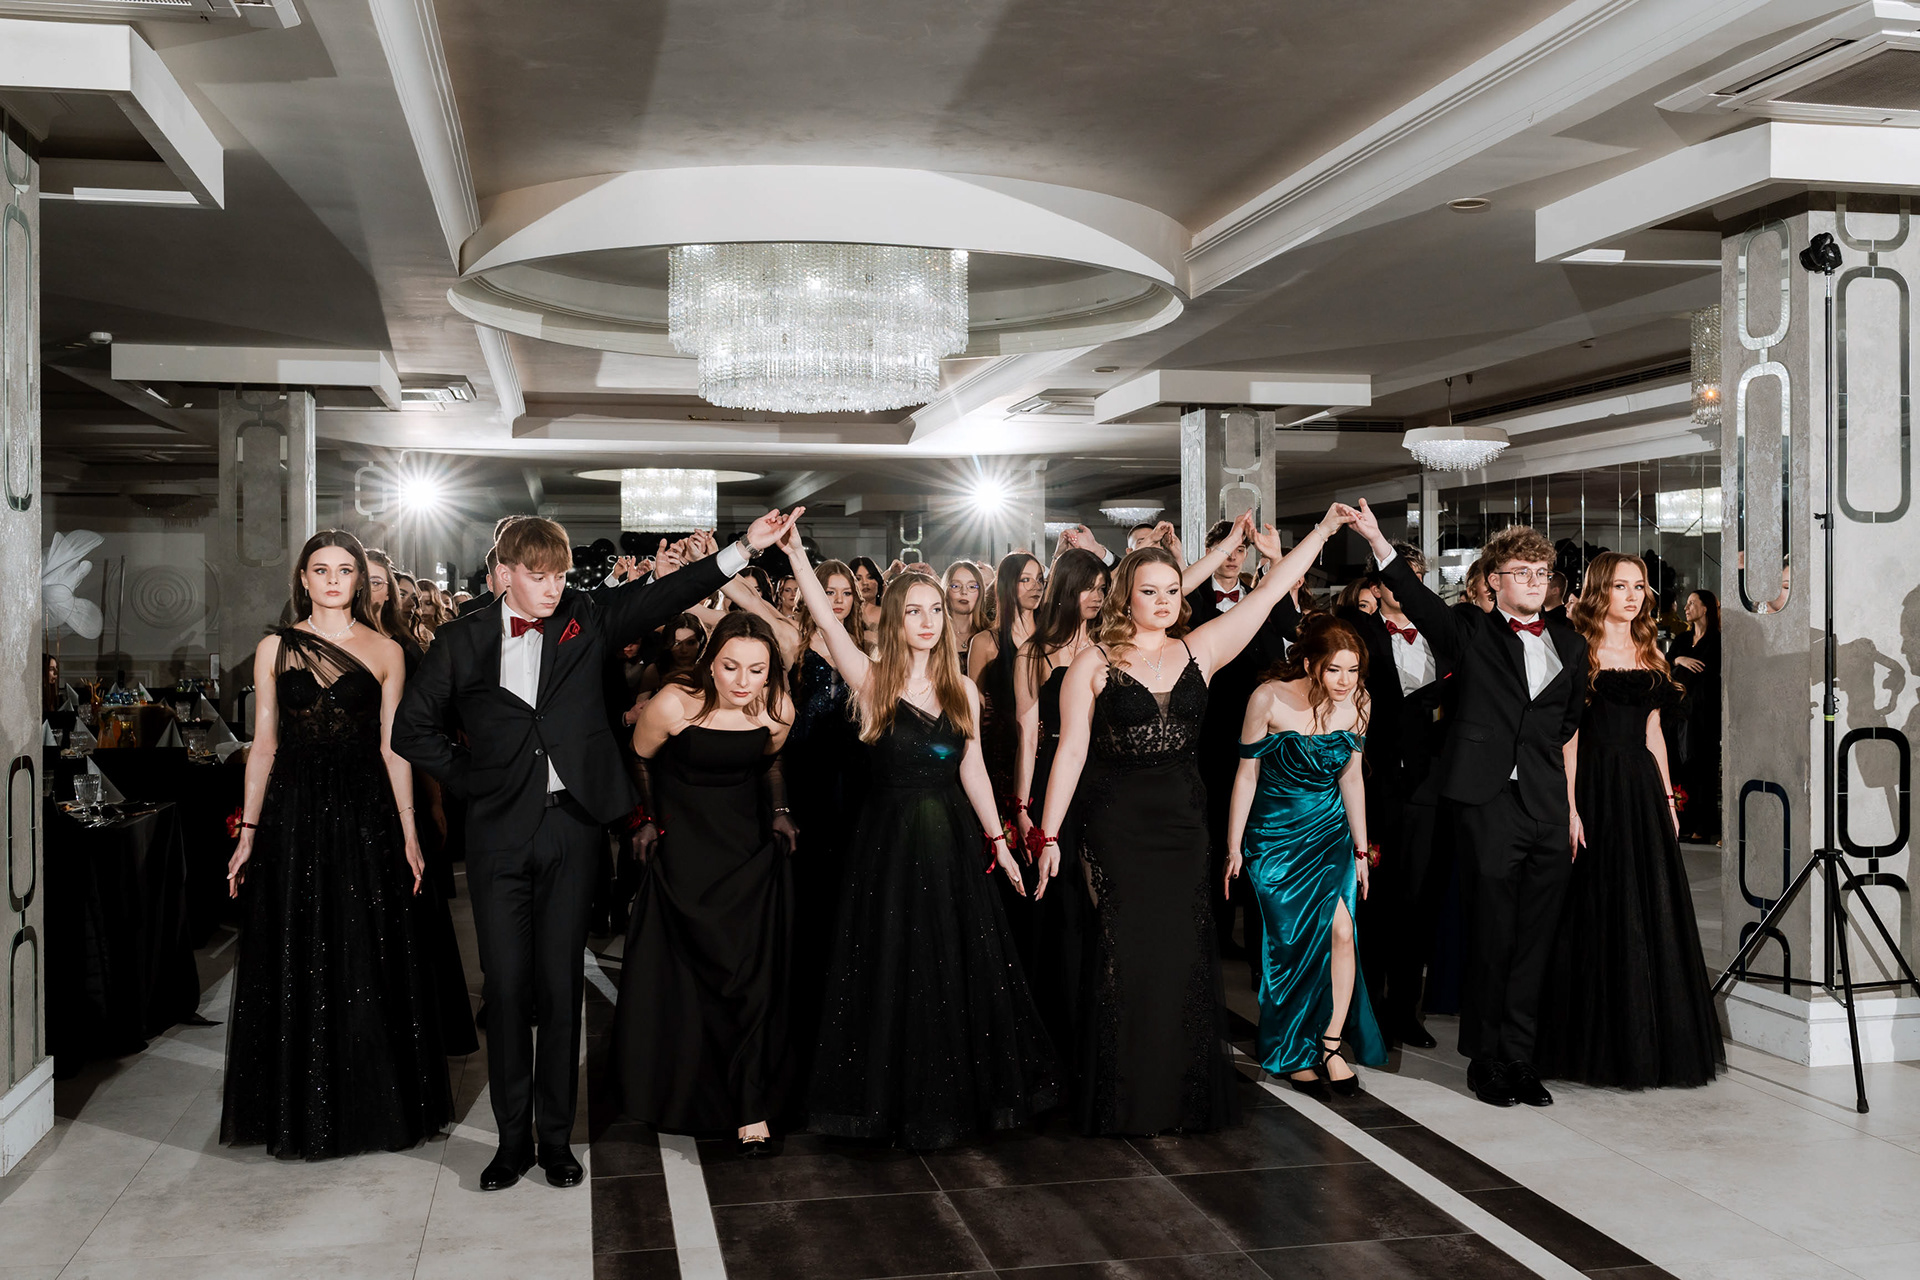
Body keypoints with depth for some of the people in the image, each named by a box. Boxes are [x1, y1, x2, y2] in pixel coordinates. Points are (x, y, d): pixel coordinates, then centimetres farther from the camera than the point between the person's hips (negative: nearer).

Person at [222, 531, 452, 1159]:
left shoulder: (385, 652, 5)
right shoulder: (275, 648, 7)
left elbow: (393, 748, 4)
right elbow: (264, 744, 6)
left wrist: (408, 831, -2)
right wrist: (248, 833, 2)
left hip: (364, 812, -1)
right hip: (293, 811, 1)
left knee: (368, 959, 3)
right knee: (296, 959, 5)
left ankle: (373, 1105, 16)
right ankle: (300, 1112, 18)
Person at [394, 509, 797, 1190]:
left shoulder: (587, 618, 5)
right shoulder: (463, 640, 4)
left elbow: (663, 596, -5)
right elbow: (411, 727, 10)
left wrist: (745, 547, -15)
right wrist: (470, 775, 1)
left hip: (573, 825, 0)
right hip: (500, 829, 0)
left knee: (561, 982, 5)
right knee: (507, 984, 3)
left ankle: (555, 1135, 17)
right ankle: (513, 1136, 17)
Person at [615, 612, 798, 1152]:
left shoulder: (776, 712, -11)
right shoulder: (674, 705, -21)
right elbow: (638, 761, -1)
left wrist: (779, 813, 4)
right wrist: (647, 820, 8)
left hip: (750, 842, 2)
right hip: (684, 843, -2)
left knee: (752, 971, -1)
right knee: (681, 971, 3)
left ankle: (750, 1108, 6)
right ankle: (682, 1090, 24)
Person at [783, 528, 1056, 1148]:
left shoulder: (963, 691, 6)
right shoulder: (871, 680, -5)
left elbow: (972, 769, 11)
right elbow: (827, 620, -19)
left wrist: (998, 840, 11)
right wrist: (796, 552, -30)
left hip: (953, 841, 4)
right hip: (889, 840, -3)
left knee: (961, 968, 9)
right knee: (894, 969, 5)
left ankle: (961, 1094, 25)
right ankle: (899, 1100, 21)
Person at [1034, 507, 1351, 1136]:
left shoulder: (1199, 650, 7)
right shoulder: (1093, 664, 0)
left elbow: (1269, 593, 7)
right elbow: (1071, 751, -3)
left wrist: (1324, 529, 5)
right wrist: (1048, 835, -6)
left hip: (1183, 826, 3)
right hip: (1117, 830, -3)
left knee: (1184, 966, 6)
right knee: (1124, 968, 0)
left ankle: (1187, 1103, 18)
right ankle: (1122, 1107, 11)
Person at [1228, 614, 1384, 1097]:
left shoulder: (1355, 702, -6)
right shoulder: (1269, 698, -18)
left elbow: (1351, 775, 6)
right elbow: (1247, 773, -10)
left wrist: (1360, 849, 11)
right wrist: (1234, 848, -7)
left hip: (1330, 829, 3)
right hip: (1275, 834, -3)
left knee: (1340, 930, -13)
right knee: (1293, 941, -1)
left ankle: (1331, 1045, -2)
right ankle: (1290, 1053, 16)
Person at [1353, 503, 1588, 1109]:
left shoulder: (1569, 643, 15)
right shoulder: (1471, 632, 4)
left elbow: (1570, 731, 17)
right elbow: (1416, 598, -12)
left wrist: (1571, 804, 12)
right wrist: (1376, 539, -26)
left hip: (1549, 810, 4)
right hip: (1489, 804, -4)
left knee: (1535, 941, 7)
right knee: (1491, 936, 1)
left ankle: (1519, 1056, 18)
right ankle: (1485, 1059, 14)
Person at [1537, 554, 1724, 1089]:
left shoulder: (1649, 652, 14)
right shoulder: (1579, 650, -5)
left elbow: (1652, 731, 17)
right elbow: (1568, 733, -10)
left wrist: (1667, 796, 11)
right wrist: (1569, 806, -16)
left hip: (1644, 789, 6)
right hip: (1596, 788, -6)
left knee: (1651, 914, 7)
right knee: (1601, 913, -1)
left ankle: (1653, 1041, 18)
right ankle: (1597, 1044, 10)